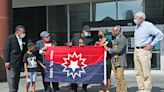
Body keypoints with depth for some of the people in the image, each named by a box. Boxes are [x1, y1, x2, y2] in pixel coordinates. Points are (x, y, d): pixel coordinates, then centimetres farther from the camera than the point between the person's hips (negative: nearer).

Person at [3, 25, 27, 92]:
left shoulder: (23, 40, 10)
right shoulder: (10, 38, -8)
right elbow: (6, 50, -10)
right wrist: (6, 61, -16)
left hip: (19, 63, 6)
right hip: (11, 63, -6)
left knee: (17, 78, 11)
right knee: (11, 78, -5)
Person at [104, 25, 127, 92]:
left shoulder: (122, 39, -9)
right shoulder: (115, 39, 17)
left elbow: (119, 50, -18)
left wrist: (109, 49, -9)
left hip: (120, 61, -8)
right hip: (114, 61, 8)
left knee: (120, 76, -10)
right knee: (117, 77, 8)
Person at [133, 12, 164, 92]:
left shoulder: (148, 25, -10)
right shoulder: (137, 27, 14)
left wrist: (151, 44, -13)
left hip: (144, 50, -8)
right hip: (136, 50, 8)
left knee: (146, 73, -5)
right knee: (138, 73, 8)